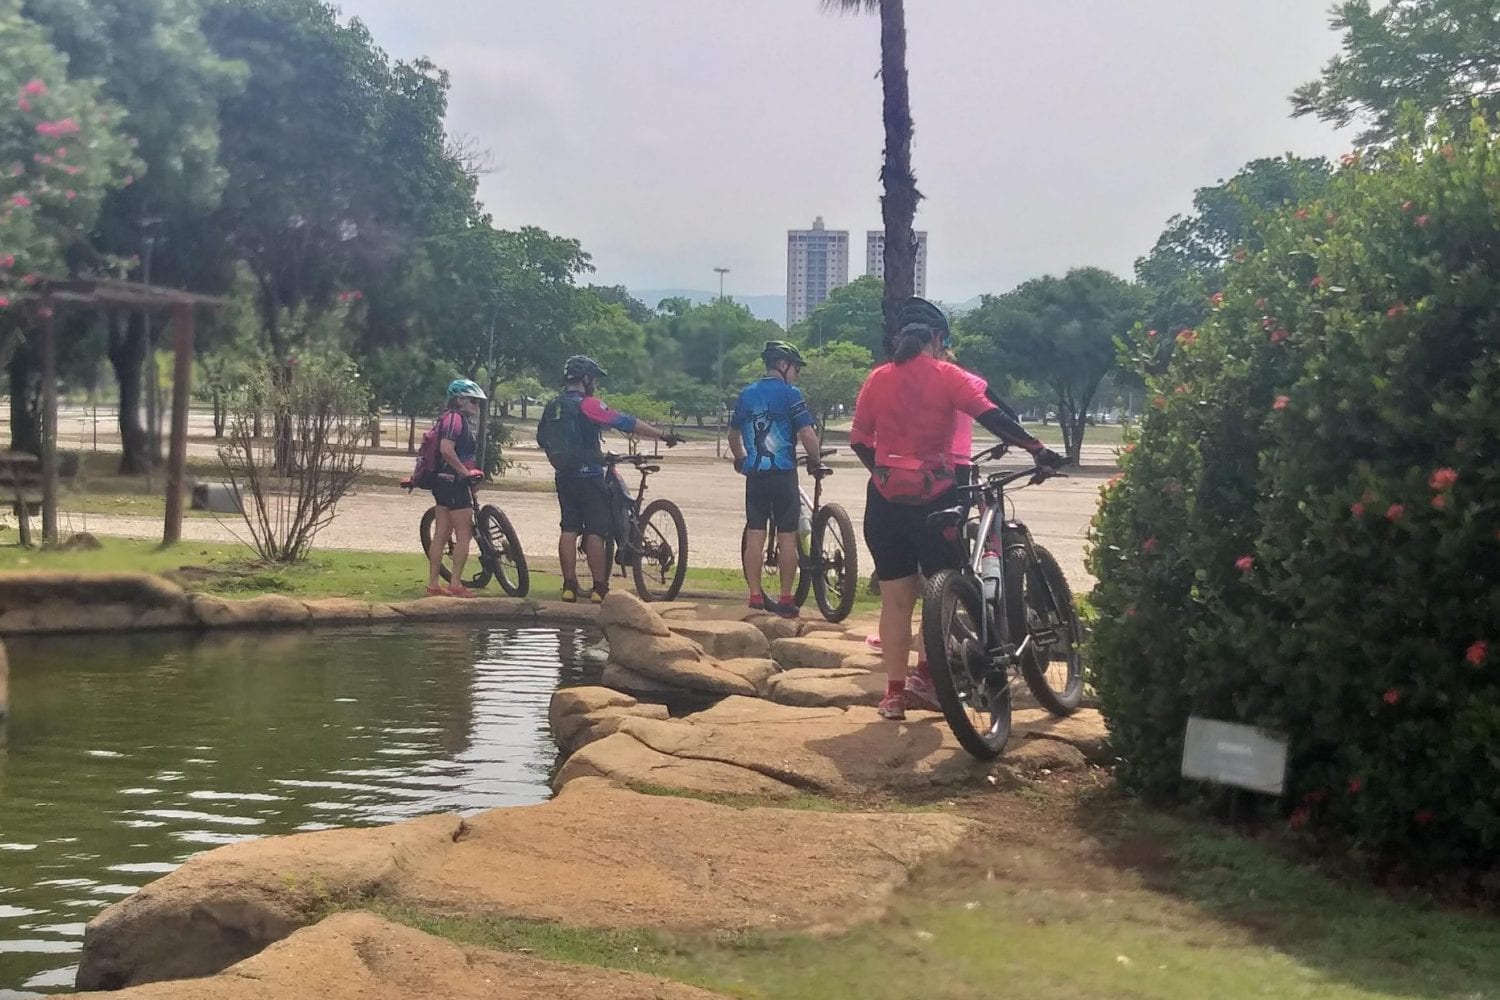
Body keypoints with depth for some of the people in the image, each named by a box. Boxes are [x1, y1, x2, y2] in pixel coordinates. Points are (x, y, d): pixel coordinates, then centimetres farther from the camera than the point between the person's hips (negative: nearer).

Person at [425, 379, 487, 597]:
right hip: (453, 482, -10)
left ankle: (433, 584, 13)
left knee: (441, 534, 10)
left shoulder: (461, 419, 18)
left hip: (444, 482, 10)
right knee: (464, 534, -6)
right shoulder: (455, 418, -14)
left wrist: (472, 471, 21)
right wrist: (465, 472, -20)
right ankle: (455, 584, -5)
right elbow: (446, 448, -26)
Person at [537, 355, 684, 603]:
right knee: (595, 533, -2)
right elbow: (626, 423, -16)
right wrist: (663, 435, -13)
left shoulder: (552, 408, 8)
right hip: (588, 476, -7)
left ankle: (569, 586, 8)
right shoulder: (588, 405, -13)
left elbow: (542, 440, 18)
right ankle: (599, 588, -1)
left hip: (564, 477, 7)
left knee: (569, 530, 9)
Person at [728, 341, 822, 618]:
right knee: (787, 538, 1)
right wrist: (815, 461, 2)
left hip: (754, 474, 5)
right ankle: (786, 600, 3)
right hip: (783, 474, -5)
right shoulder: (790, 394, -7)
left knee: (755, 535, 7)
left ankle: (755, 596, 8)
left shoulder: (746, 394, 11)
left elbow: (734, 436, 21)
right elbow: (807, 434, -14)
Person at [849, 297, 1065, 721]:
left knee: (895, 599, 8)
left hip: (886, 499, 3)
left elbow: (858, 440, 9)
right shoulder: (946, 376, -3)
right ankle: (926, 677, 1)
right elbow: (992, 417, -14)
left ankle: (894, 693, 9)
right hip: (934, 495, -3)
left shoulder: (878, 379, 7)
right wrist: (1038, 449, -12)